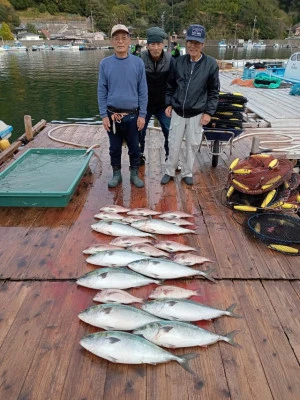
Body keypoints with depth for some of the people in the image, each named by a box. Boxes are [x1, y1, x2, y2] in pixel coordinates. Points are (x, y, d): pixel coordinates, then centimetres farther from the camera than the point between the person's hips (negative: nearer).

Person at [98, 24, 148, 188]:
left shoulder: (138, 62, -3)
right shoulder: (105, 63, -1)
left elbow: (143, 91, -1)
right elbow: (102, 91, 1)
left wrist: (142, 115, -5)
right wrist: (104, 115, -4)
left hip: (132, 115, -1)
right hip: (112, 115, 1)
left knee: (134, 147, 10)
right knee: (115, 147, 12)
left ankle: (134, 174, 27)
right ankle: (116, 174, 29)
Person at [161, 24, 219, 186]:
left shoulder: (211, 64, -6)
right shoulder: (179, 61, 0)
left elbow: (214, 91, -2)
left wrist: (209, 112, -6)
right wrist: (169, 103, 4)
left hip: (197, 114, -1)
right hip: (177, 112, 1)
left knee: (192, 145, 8)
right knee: (174, 144, 7)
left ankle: (187, 173, 27)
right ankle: (170, 171, 25)